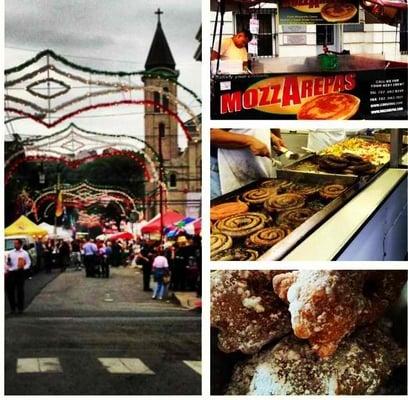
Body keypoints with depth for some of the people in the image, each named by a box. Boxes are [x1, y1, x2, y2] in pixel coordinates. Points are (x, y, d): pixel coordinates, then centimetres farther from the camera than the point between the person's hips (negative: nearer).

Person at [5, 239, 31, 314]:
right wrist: (7, 269, 0)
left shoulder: (24, 253, 3)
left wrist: (24, 268, -14)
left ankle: (20, 308, 11)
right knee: (10, 290, 1)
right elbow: (7, 263, 14)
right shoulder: (11, 253, 10)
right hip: (11, 272, 3)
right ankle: (12, 307, 13)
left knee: (20, 290, 1)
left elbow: (28, 263, 2)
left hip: (20, 272, -2)